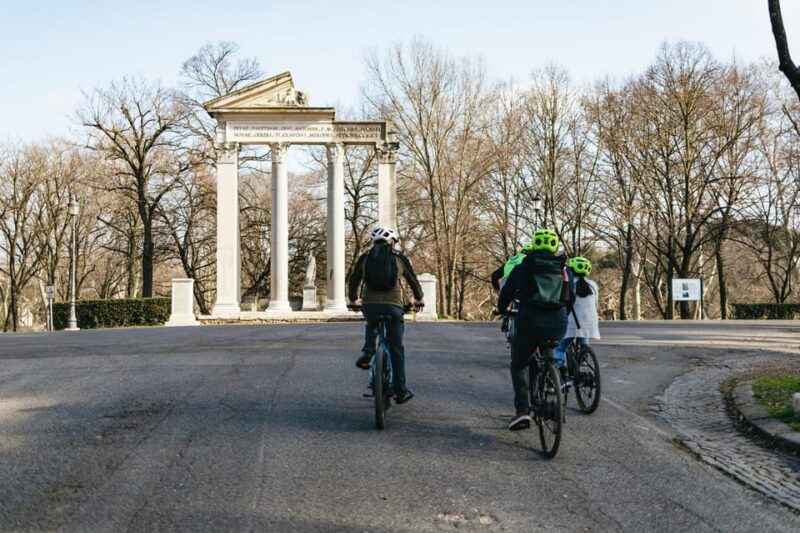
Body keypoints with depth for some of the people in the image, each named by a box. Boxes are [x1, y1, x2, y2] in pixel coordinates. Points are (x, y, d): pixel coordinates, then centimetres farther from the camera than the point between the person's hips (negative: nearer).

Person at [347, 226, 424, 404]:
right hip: (393, 306, -1)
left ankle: (367, 352, 9)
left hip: (369, 305, 1)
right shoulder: (399, 258, 10)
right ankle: (401, 391, 10)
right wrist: (418, 299, 37)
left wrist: (353, 300, 37)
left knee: (371, 325, 36)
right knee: (396, 349, 8)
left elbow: (353, 281, 19)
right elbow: (412, 280, 20)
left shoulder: (365, 258, 12)